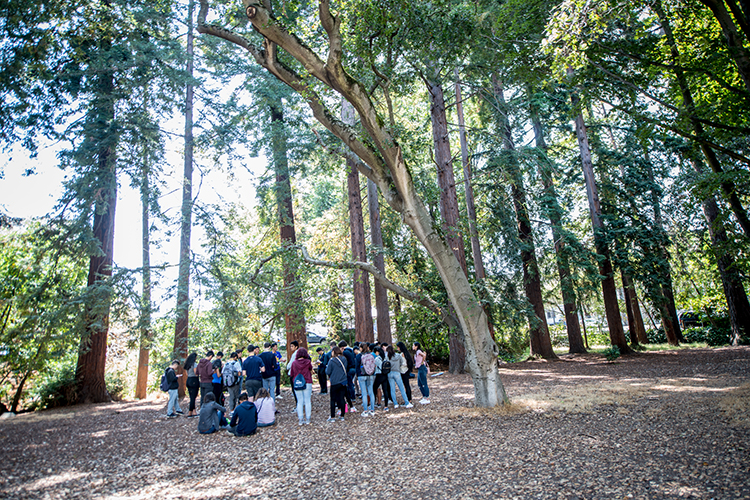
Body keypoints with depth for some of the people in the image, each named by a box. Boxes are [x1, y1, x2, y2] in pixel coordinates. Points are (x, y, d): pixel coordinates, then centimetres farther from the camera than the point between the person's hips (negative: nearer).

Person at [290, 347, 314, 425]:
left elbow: (292, 374, 7)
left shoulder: (294, 363, -3)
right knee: (307, 401, 7)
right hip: (307, 383, -1)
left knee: (300, 402, 9)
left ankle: (300, 419, 9)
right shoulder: (308, 362, -7)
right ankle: (307, 419, 10)